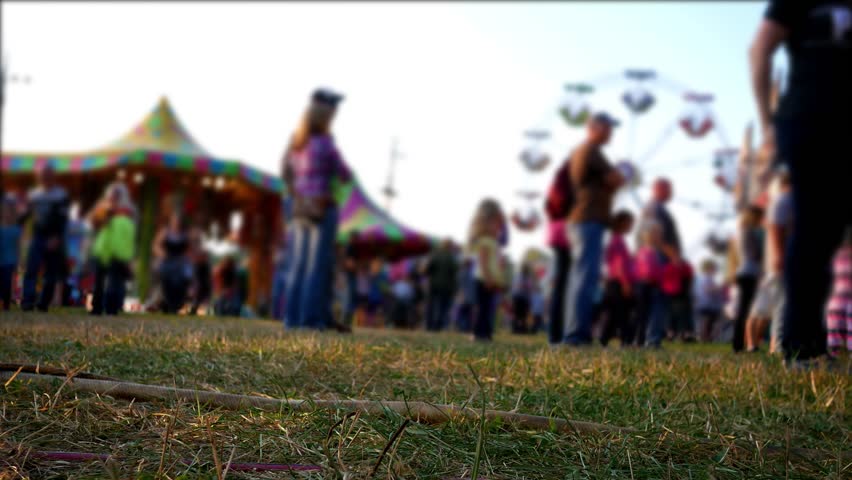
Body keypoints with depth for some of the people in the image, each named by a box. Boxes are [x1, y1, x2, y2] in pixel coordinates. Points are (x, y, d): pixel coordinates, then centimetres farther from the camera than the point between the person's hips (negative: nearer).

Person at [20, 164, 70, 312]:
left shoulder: (61, 195, -1)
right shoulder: (34, 194, 14)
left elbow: (63, 219, -8)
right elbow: (27, 214, 20)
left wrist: (57, 237, -17)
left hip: (53, 240, -3)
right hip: (37, 237, 3)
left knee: (51, 275, 2)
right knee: (31, 270, -11)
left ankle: (43, 304, 10)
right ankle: (28, 301, -17)